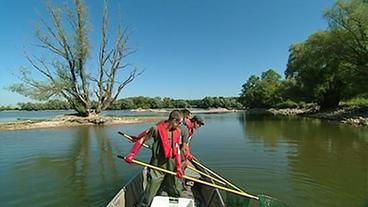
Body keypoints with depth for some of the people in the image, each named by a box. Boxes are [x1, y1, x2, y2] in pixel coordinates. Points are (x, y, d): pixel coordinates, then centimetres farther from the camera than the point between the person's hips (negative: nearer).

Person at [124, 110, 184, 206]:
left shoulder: (177, 131, -1)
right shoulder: (157, 129, -18)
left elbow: (177, 150, 3)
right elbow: (141, 139, -11)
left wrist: (178, 166, 1)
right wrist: (131, 154, -15)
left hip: (171, 165, 5)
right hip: (157, 166, -5)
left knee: (176, 193, 20)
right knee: (149, 194, 6)